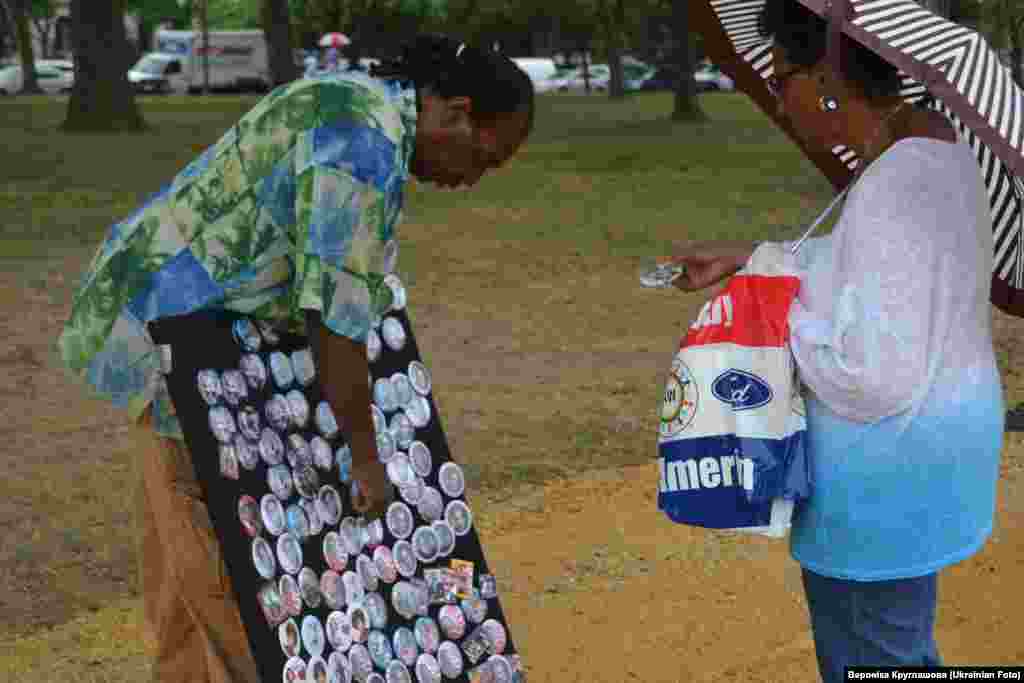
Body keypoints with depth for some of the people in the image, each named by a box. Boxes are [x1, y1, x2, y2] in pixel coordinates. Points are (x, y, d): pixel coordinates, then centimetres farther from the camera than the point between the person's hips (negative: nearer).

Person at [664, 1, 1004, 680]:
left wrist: (786, 315, -15)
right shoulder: (935, 141, 1)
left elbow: (874, 379, -31)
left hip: (890, 471, -10)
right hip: (940, 441, 10)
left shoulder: (890, 191, -30)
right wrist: (740, 258, 19)